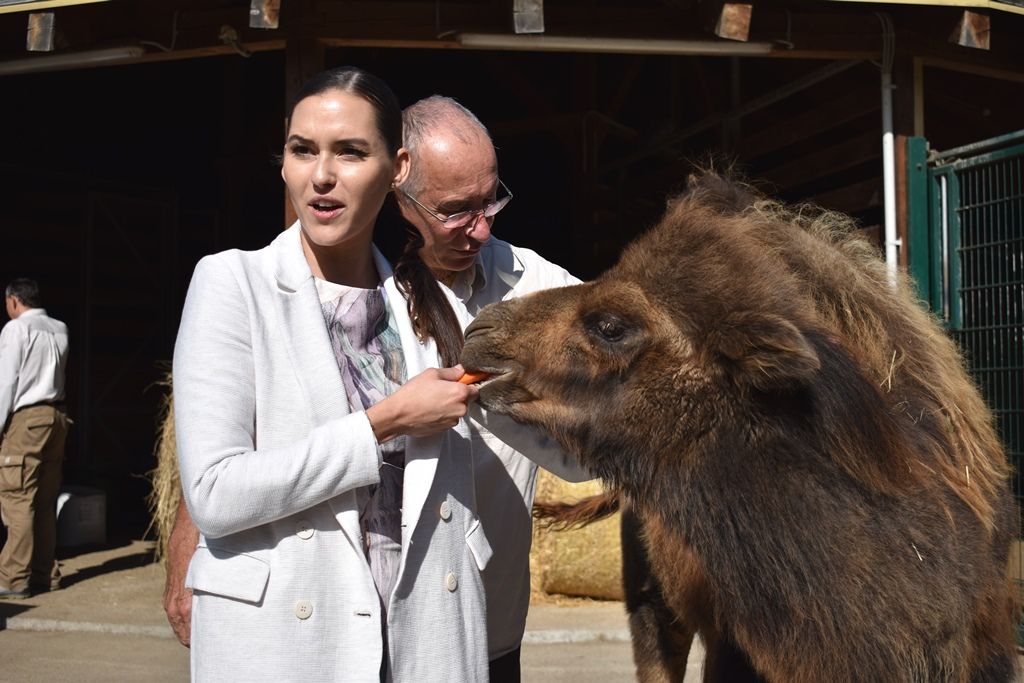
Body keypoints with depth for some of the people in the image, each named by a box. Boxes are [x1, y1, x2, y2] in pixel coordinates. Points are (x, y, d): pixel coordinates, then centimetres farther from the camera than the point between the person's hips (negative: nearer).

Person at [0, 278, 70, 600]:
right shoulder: (60, 329, 13)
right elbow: (59, 375, 11)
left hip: (27, 417, -7)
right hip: (56, 415, 7)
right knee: (46, 501, 10)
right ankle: (46, 574, 14)